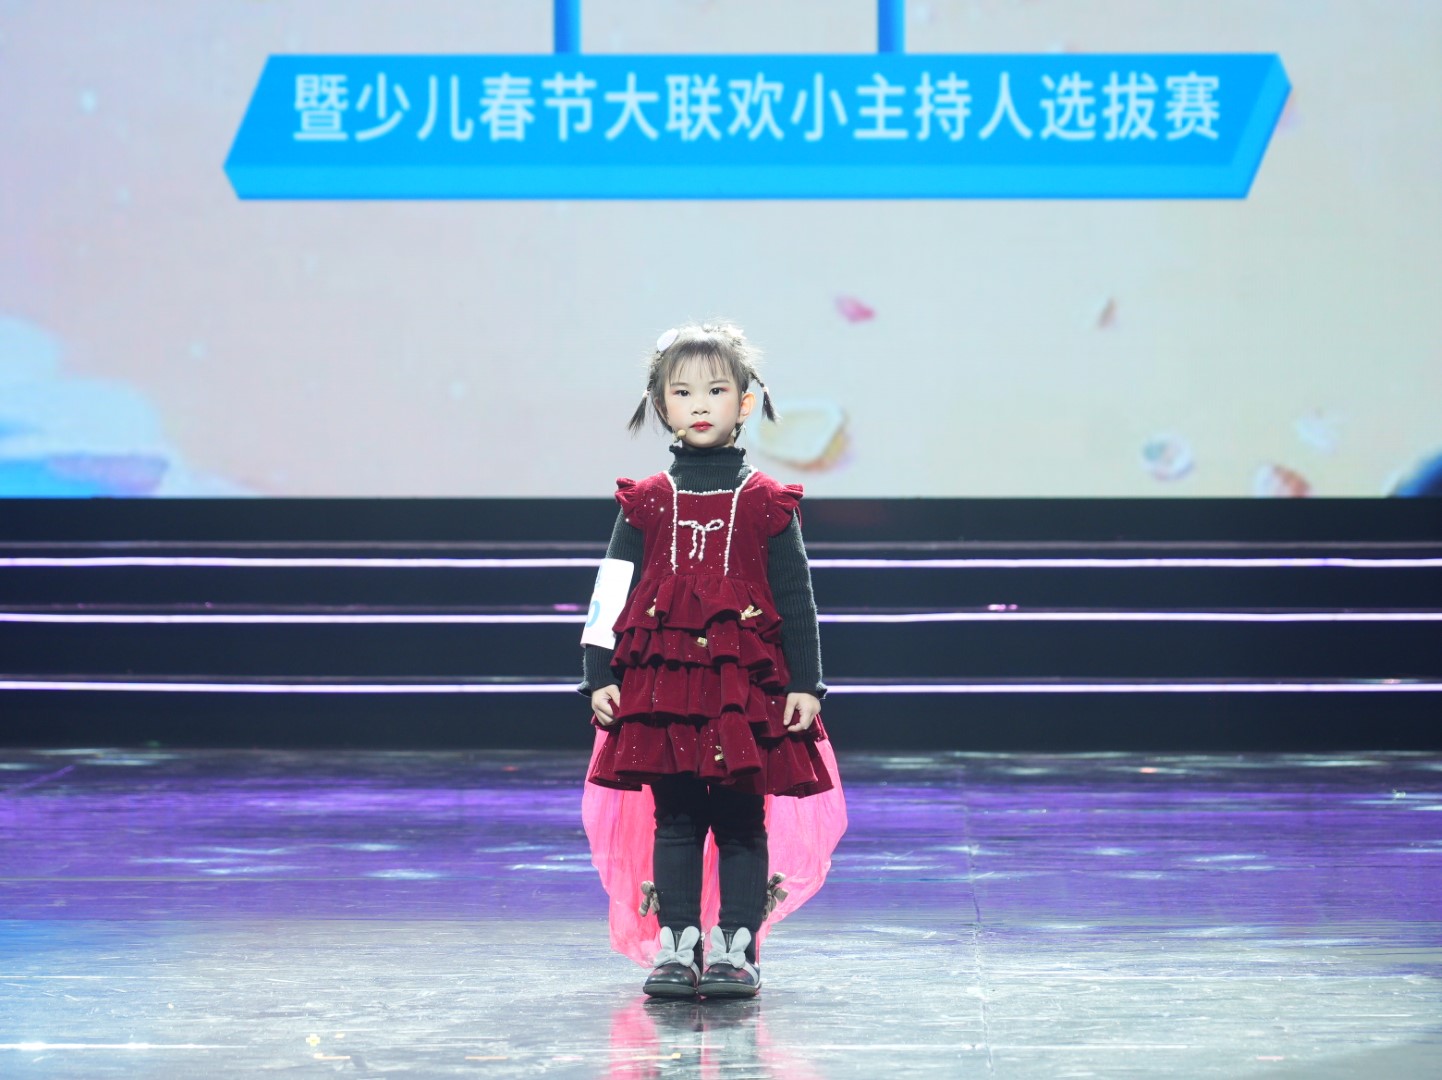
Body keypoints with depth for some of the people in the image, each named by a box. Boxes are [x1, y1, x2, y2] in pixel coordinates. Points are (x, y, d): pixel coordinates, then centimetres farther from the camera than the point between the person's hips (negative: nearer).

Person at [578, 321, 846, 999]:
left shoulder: (767, 505, 4)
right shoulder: (646, 505, 7)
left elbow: (797, 599, 5)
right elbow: (611, 593, 7)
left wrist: (805, 683, 0)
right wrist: (599, 676, 0)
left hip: (748, 687, -1)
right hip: (662, 685, 1)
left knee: (742, 822, 1)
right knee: (674, 821, 4)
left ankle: (735, 948, 7)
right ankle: (675, 947, 9)